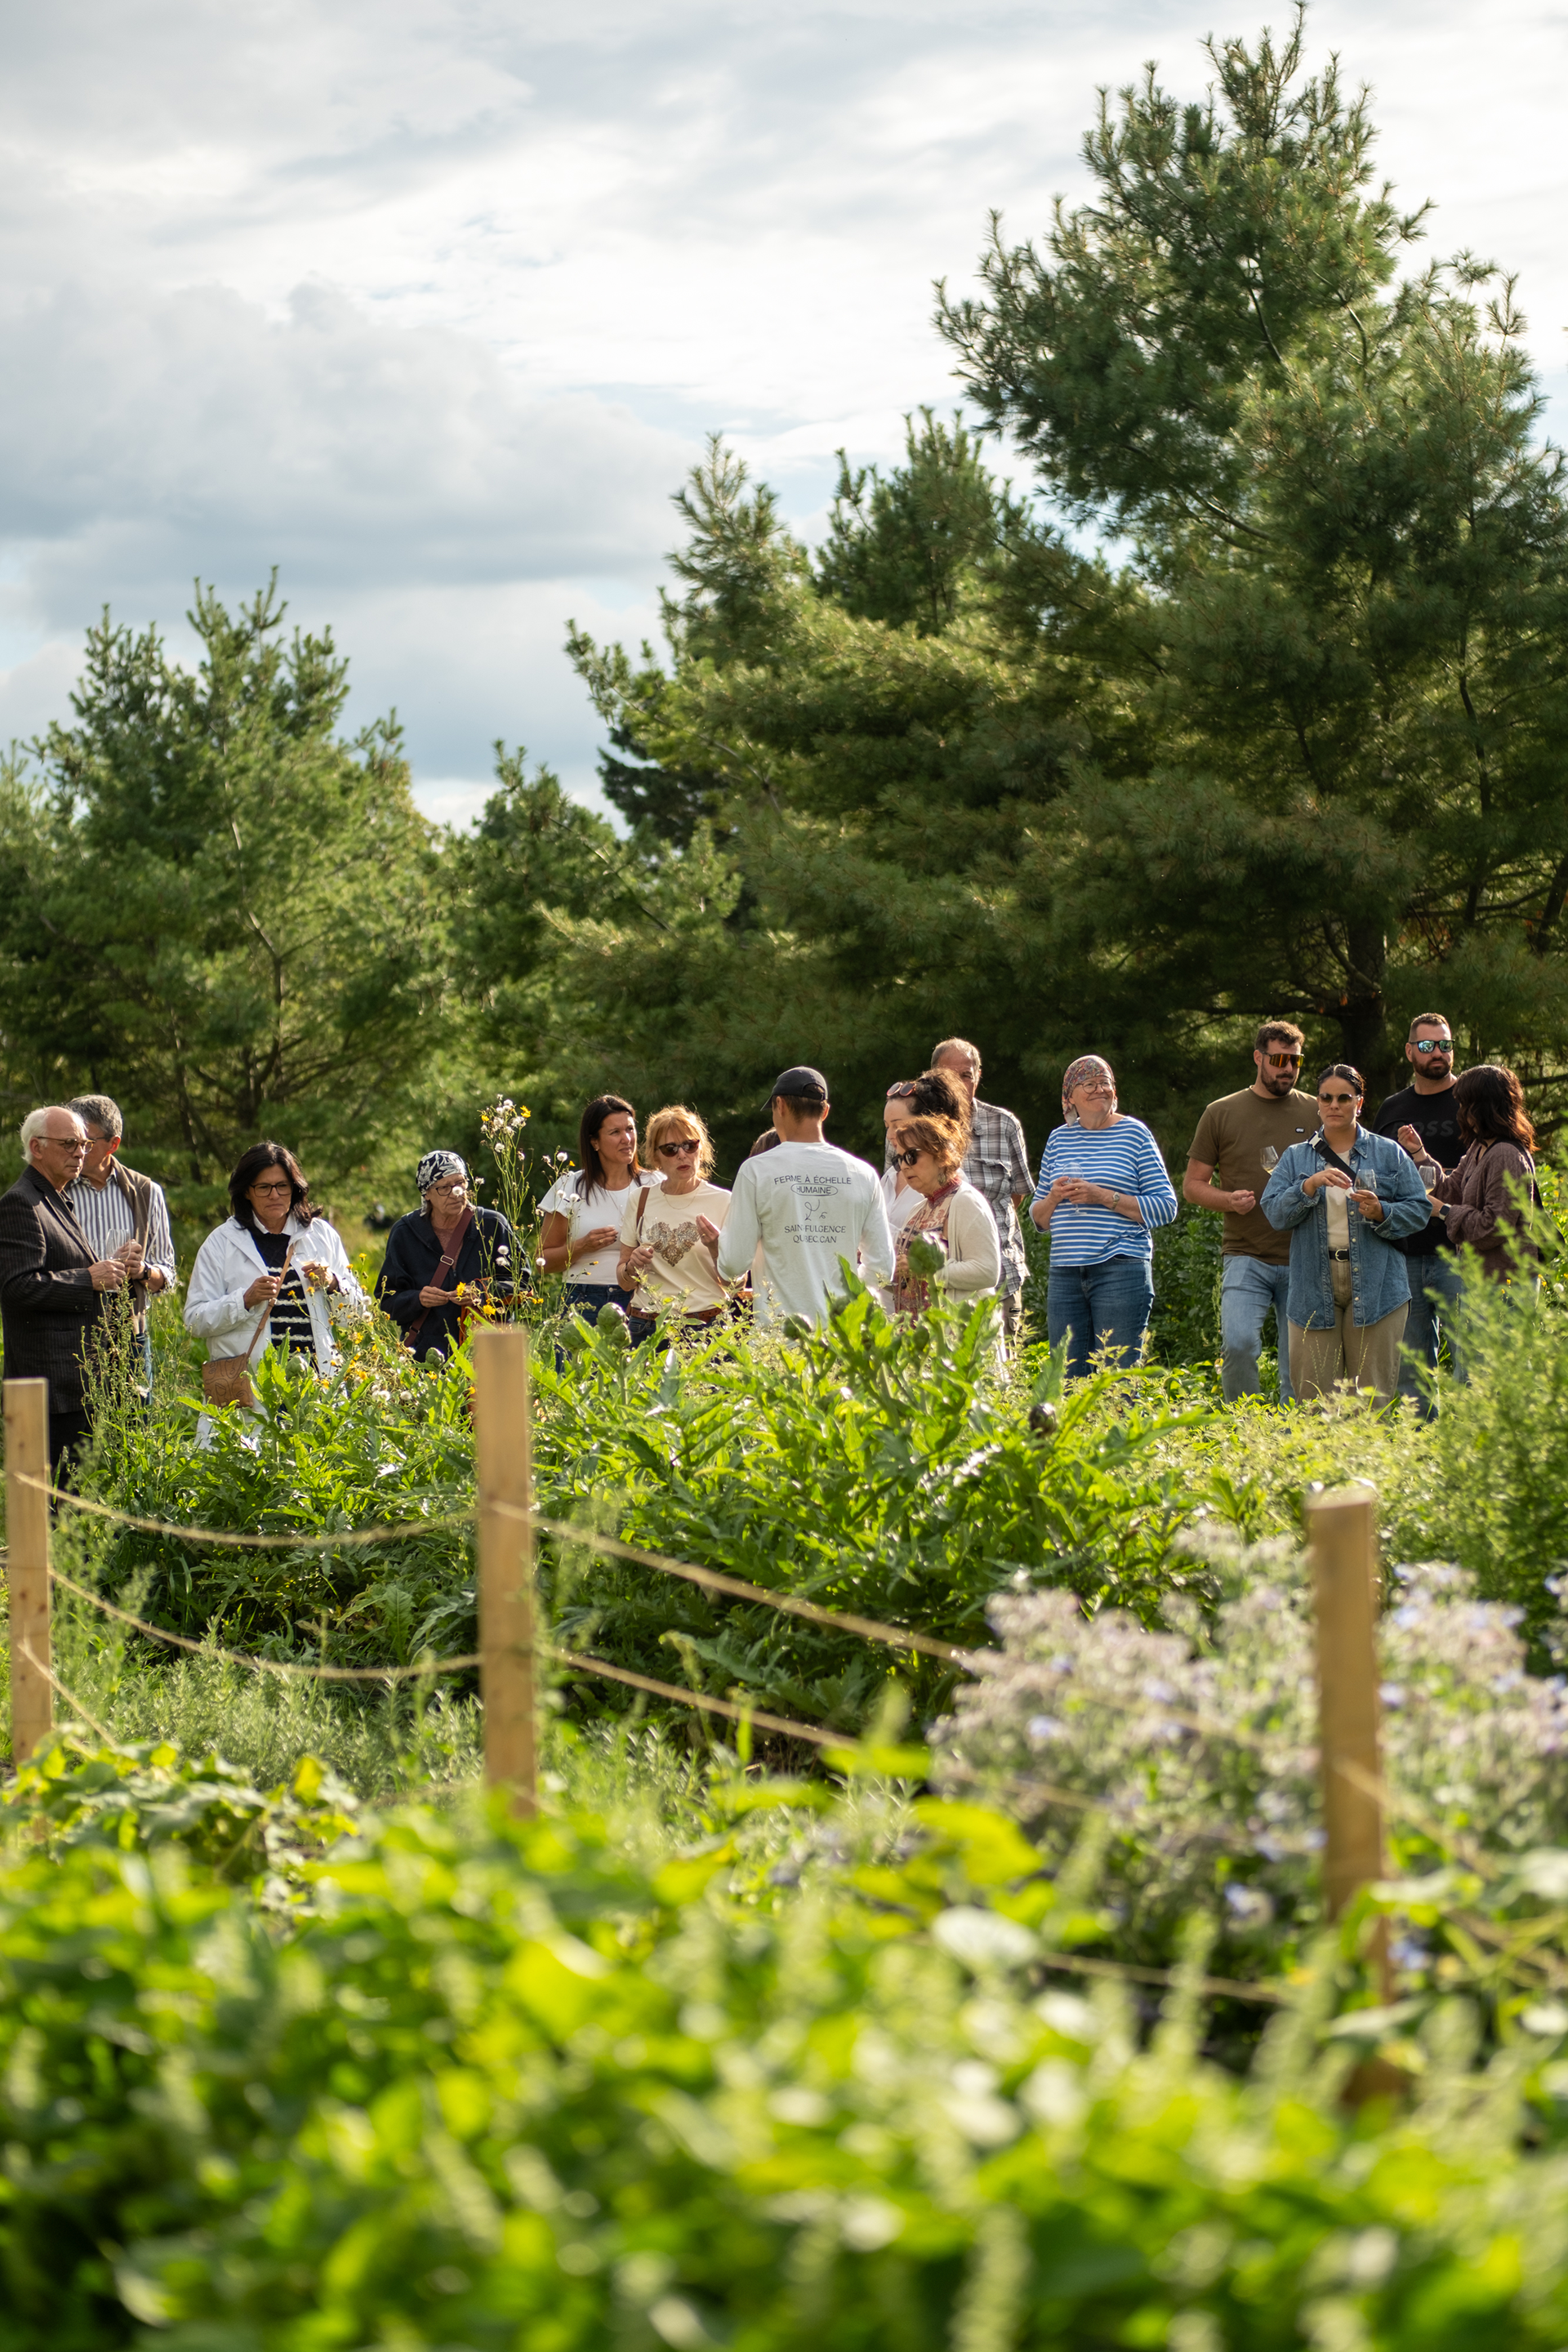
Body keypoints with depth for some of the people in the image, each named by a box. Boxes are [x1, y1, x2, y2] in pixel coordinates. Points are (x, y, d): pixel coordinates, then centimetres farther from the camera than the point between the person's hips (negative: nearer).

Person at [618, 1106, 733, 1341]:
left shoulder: (723, 1202, 0)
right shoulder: (641, 1202, 8)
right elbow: (624, 1282, 15)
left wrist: (716, 1249, -16)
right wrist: (632, 1267, -7)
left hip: (706, 1329, -2)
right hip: (647, 1328, 2)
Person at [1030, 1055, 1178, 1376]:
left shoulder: (1134, 1134, 2)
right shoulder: (1058, 1139, 14)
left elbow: (1165, 1206, -3)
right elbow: (1039, 1217, 19)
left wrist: (1103, 1197, -12)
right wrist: (1054, 1197, -3)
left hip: (1122, 1269, -4)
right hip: (1066, 1274, 4)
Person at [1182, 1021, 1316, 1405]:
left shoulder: (1316, 1113, 10)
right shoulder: (1222, 1114, 7)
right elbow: (1193, 1185, 11)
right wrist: (1228, 1200, -9)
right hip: (1245, 1255, -2)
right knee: (1239, 1343, -20)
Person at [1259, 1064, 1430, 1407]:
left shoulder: (1390, 1154, 11)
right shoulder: (1296, 1158, 14)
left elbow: (1419, 1211, 6)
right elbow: (1274, 1213, 1)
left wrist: (1381, 1212, -12)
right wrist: (1310, 1185, -15)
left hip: (1374, 1288, -1)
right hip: (1314, 1288, 1)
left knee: (1372, 1398, -3)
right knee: (1315, 1398, -2)